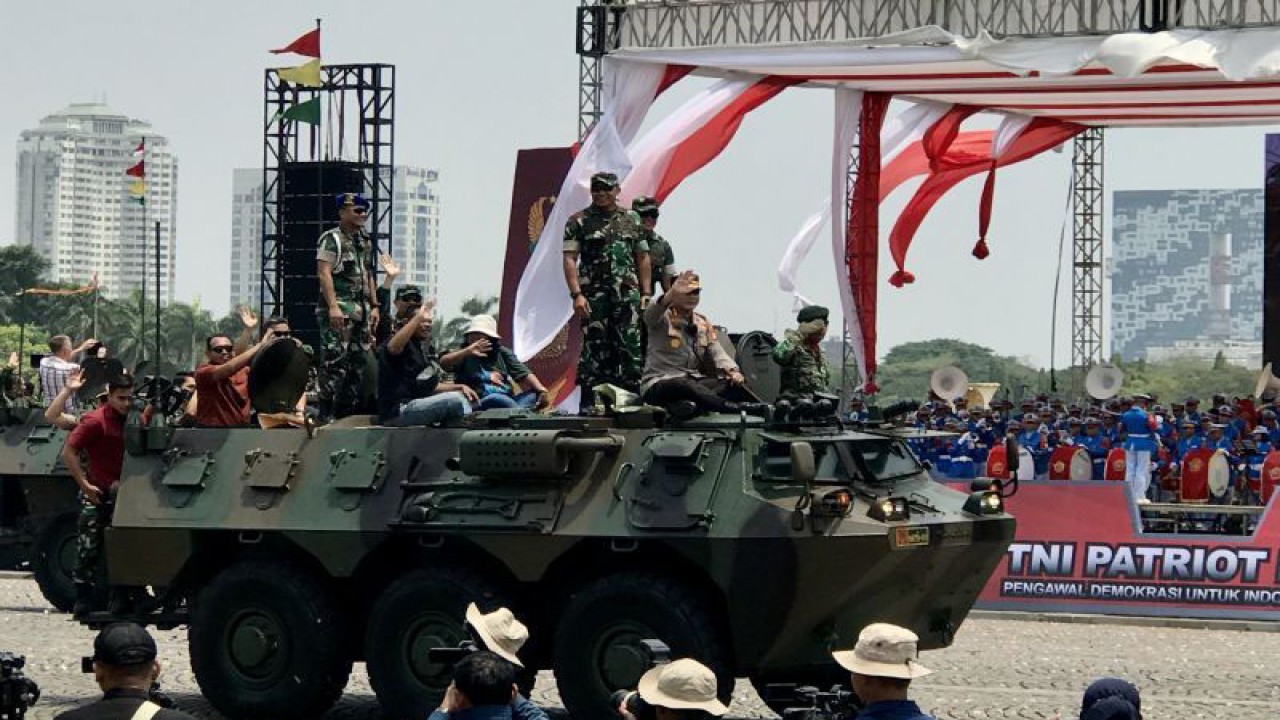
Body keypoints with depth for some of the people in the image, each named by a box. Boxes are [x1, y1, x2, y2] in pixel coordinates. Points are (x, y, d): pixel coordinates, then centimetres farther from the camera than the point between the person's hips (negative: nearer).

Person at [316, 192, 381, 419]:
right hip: (339, 310, -8)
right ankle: (328, 412, -11)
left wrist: (374, 306, 17)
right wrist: (333, 306, -22)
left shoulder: (365, 241, 20)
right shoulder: (332, 238, -5)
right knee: (335, 361, -11)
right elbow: (324, 273, -14)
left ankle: (349, 410, 15)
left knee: (360, 361, 9)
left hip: (361, 311, 8)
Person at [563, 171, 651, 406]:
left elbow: (642, 258, 15)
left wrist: (646, 294, 7)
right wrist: (576, 295, -13)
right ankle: (589, 402, 2)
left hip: (628, 295, 2)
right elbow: (570, 259, -2)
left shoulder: (632, 220, 14)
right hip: (593, 296, -2)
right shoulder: (579, 221, 4)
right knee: (594, 349, -2)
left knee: (631, 348, -3)